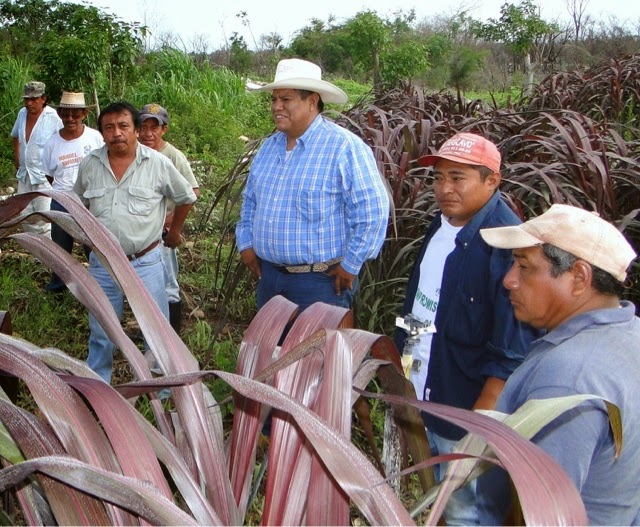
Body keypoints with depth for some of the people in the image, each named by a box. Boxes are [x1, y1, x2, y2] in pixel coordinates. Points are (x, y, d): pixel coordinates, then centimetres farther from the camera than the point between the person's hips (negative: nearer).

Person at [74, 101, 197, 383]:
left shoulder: (158, 164, -8)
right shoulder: (89, 165, 0)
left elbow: (186, 198, 6)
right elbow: (79, 203, 19)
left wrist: (174, 231, 14)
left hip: (145, 262, -2)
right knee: (101, 333, 16)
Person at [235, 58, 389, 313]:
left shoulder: (345, 148, -16)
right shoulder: (269, 146, 8)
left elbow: (372, 213, -18)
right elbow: (251, 200, 20)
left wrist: (350, 265, -14)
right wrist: (246, 243, 10)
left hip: (321, 281, -7)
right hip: (268, 275, 7)